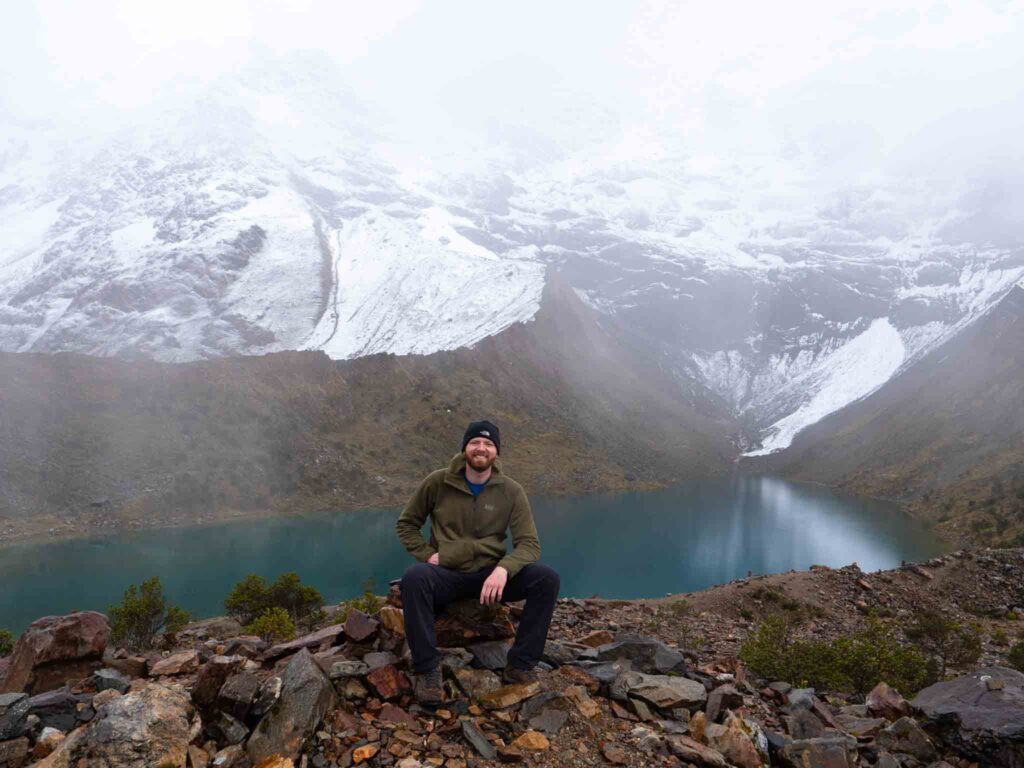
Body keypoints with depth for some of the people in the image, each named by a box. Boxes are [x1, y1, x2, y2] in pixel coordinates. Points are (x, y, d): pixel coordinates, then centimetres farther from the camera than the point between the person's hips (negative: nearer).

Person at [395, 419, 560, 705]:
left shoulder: (511, 491, -2)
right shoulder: (437, 482, -3)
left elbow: (529, 544, -7)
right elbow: (405, 524, 8)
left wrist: (503, 569, -28)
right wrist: (428, 554, -10)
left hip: (491, 574, 1)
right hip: (447, 574, -1)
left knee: (547, 578, -23)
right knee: (414, 577, -35)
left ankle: (520, 666, -11)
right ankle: (427, 669, -20)